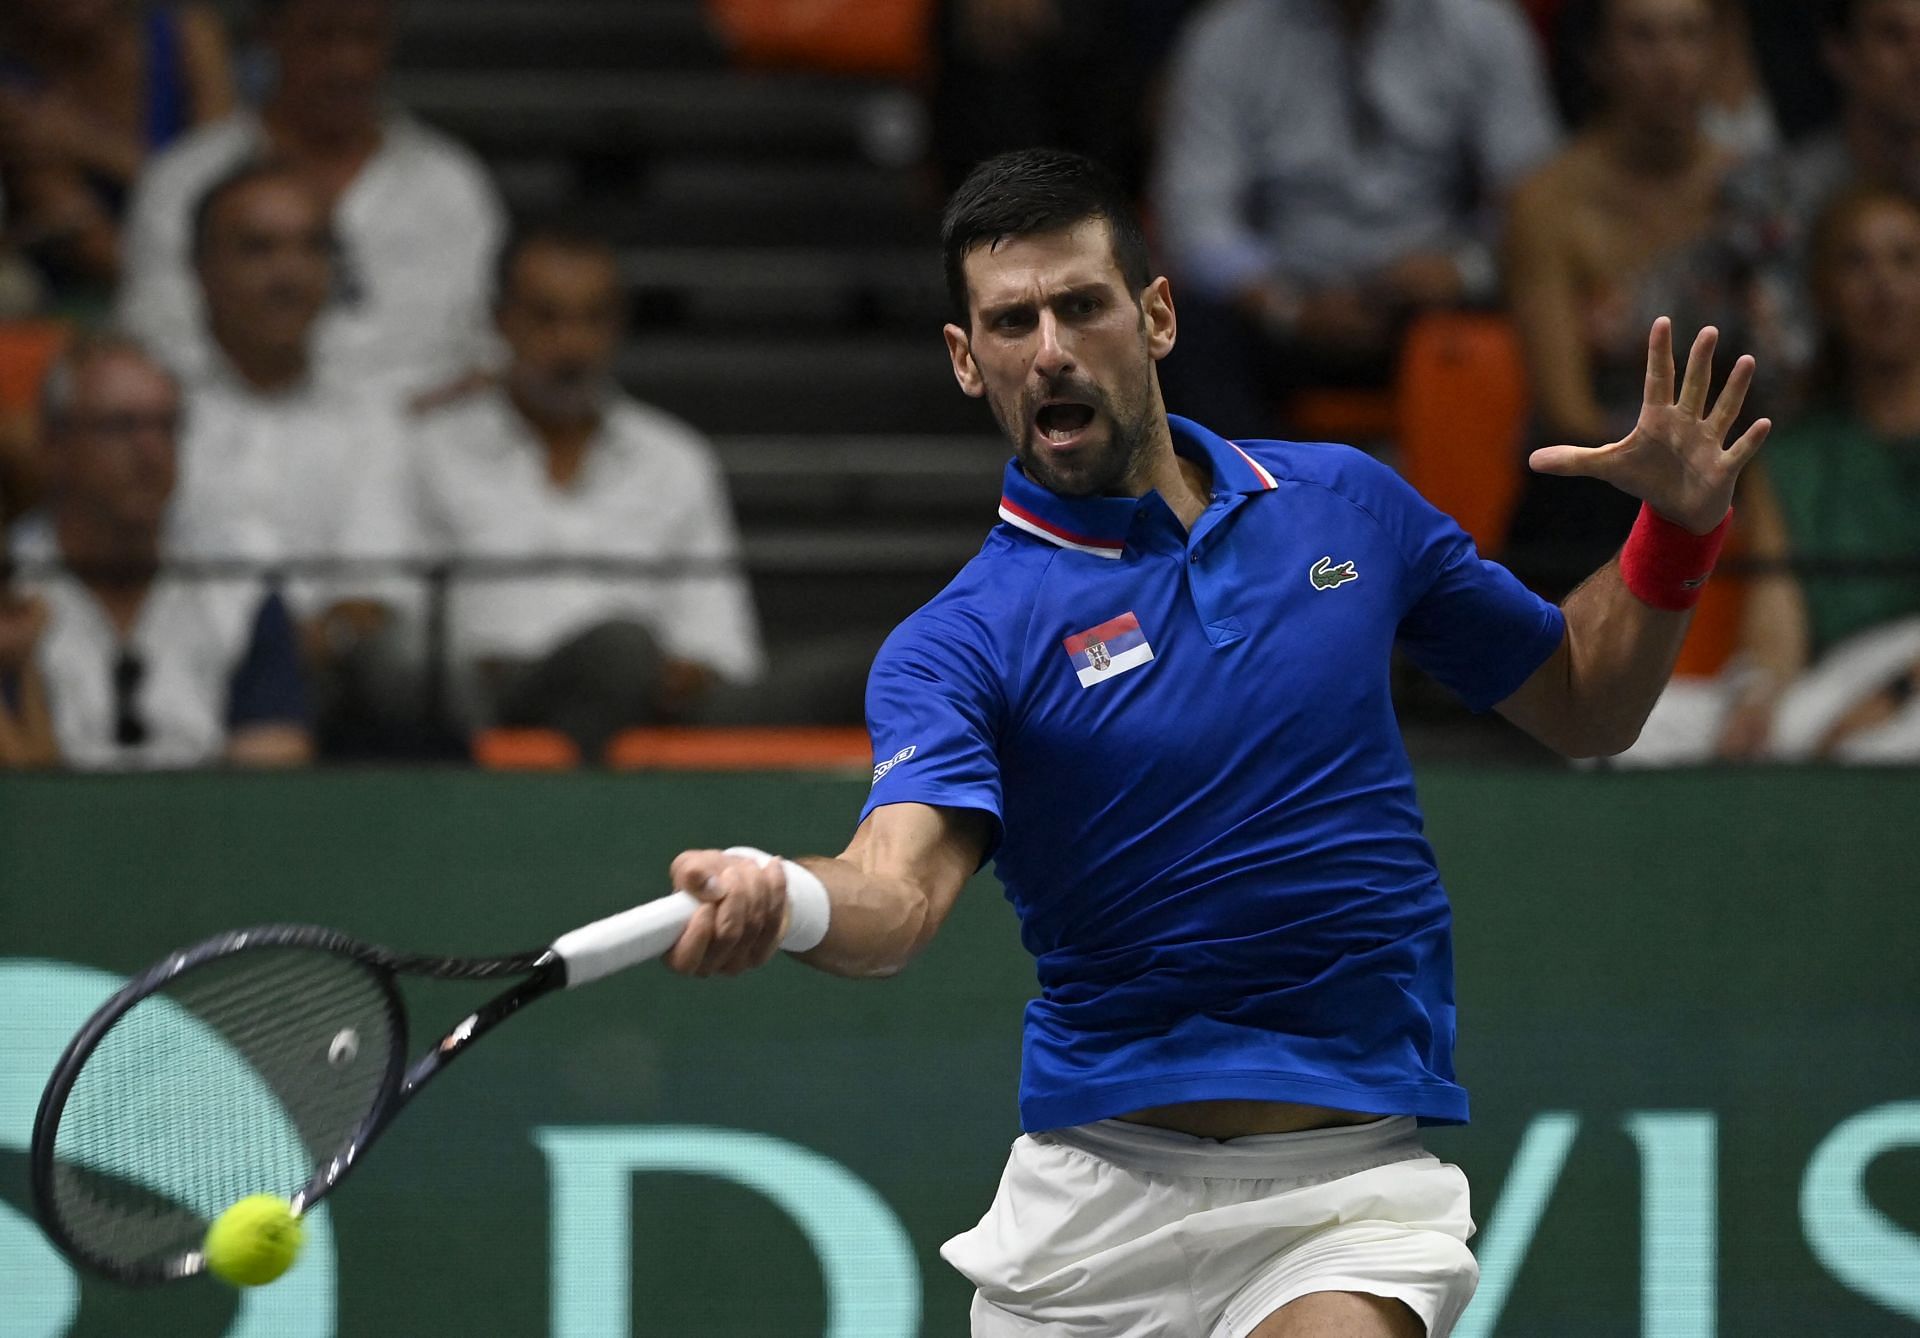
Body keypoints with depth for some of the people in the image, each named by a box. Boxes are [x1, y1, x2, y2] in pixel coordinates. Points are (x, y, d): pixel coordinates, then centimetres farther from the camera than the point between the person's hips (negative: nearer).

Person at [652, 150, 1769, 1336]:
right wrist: (783, 898, -46)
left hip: (1349, 1187, 0)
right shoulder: (957, 646, -4)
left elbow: (1581, 707, 19)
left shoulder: (1344, 504, 8)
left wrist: (1678, 530, 1)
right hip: (1095, 1191, 0)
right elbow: (902, 888, -23)